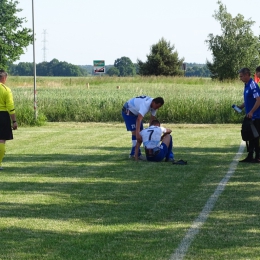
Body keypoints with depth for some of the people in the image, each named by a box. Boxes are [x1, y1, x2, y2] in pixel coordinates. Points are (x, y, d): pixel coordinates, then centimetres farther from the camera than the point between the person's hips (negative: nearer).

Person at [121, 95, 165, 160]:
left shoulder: (154, 105, -12)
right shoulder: (146, 104, -40)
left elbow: (152, 119, -4)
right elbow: (139, 119, -50)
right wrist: (137, 133, -58)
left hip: (135, 112, 9)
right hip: (128, 111, -9)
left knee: (140, 131, 8)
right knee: (135, 132, -18)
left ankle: (133, 154, 14)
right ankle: (138, 154, -18)